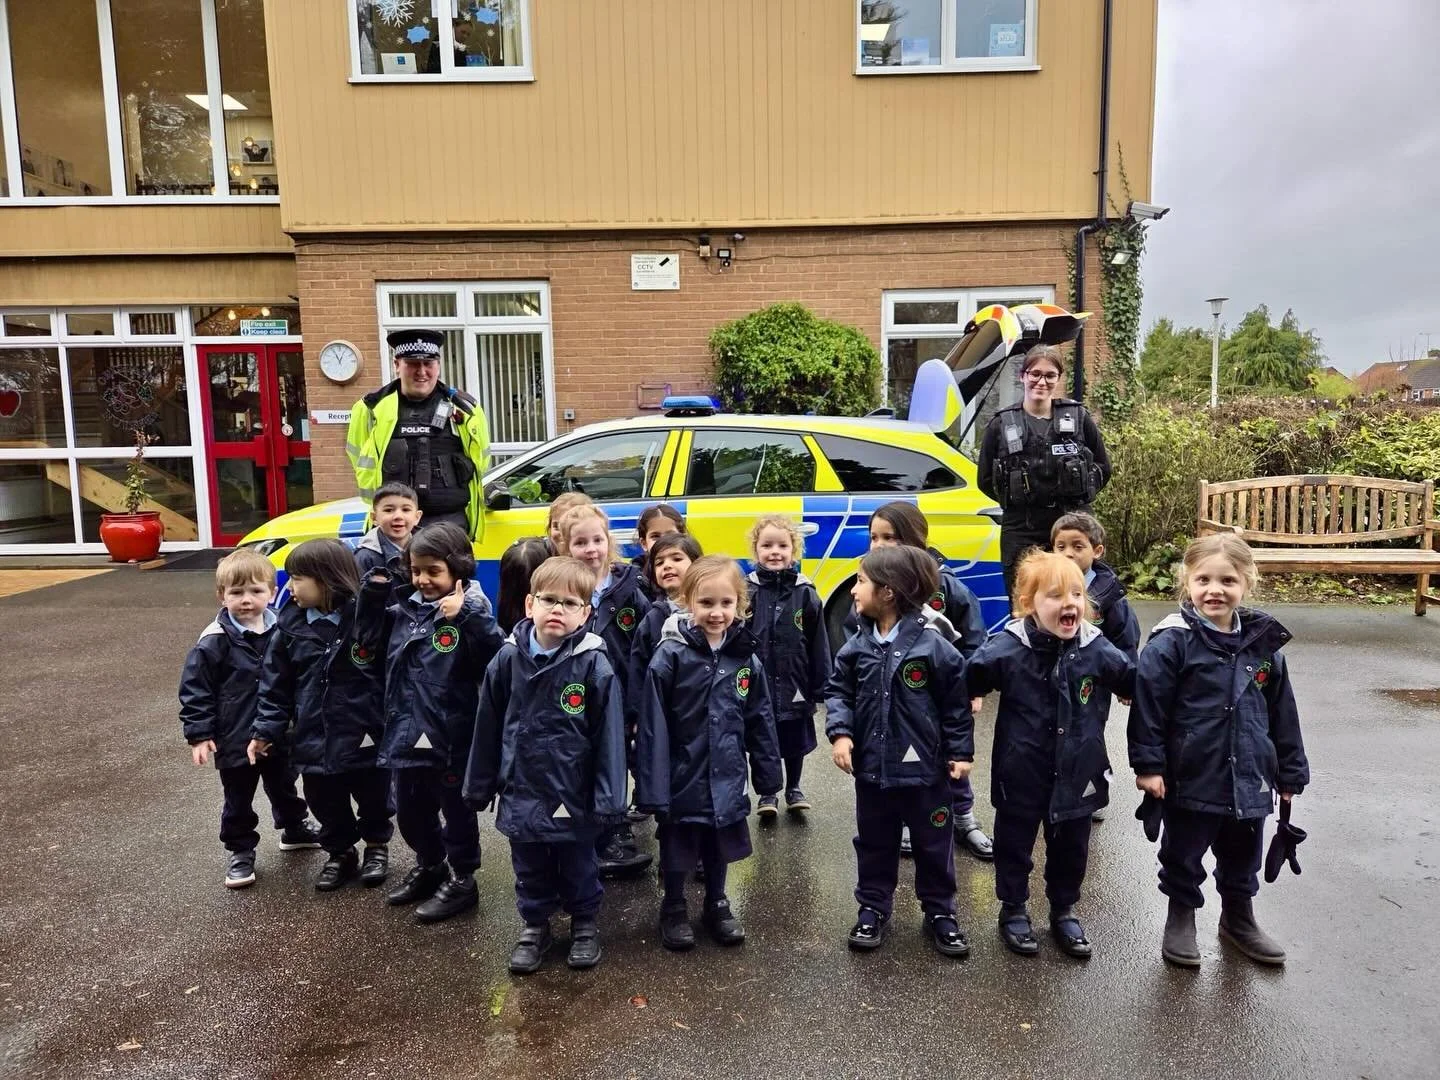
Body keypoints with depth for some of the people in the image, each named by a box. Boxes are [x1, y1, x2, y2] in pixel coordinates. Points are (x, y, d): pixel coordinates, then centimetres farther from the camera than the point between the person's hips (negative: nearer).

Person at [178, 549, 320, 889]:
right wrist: (199, 734, -15)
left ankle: (295, 829, 45)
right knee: (238, 800, 13)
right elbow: (195, 689, -13)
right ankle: (240, 852, 30)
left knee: (284, 788, 24)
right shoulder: (214, 641, -17)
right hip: (235, 740, -3)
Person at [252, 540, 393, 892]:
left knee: (374, 801, 17)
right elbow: (275, 687, 3)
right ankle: (340, 853, 42)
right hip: (315, 742, 3)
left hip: (367, 740, -3)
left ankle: (377, 845, 42)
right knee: (327, 806, 18)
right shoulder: (290, 627, -3)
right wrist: (265, 732, -3)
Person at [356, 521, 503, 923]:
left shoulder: (471, 611, -14)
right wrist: (374, 592, 4)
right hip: (408, 733, 7)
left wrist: (466, 616, -36)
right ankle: (430, 866, 45)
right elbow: (371, 638, 17)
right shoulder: (406, 610, 5)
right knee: (409, 811, 23)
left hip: (452, 737, -7)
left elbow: (494, 659, -26)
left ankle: (461, 881, 29)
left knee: (457, 812, 11)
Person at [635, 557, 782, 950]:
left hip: (726, 781, 3)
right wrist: (653, 789, -17)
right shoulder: (670, 656, -17)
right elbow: (653, 728, -16)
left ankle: (717, 905, 43)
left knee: (719, 850, 21)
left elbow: (761, 723, 5)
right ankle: (673, 910, 38)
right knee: (677, 852, 15)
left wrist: (768, 774, 8)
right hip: (682, 779, -3)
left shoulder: (747, 660, -5)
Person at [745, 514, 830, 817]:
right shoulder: (746, 591, -6)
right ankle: (767, 793, 31)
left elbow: (819, 644, -2)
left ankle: (793, 789, 38)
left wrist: (821, 687, -3)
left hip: (795, 686, 1)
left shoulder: (805, 593, -5)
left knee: (795, 741, 17)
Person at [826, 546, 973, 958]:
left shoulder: (932, 645, -14)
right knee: (874, 843, 17)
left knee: (934, 844, 13)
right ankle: (873, 909, 34)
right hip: (872, 767, 3)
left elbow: (957, 702, -6)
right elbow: (838, 691, 4)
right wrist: (840, 733, -11)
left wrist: (961, 751, -4)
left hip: (924, 768, -3)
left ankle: (940, 913, 32)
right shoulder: (857, 647, -3)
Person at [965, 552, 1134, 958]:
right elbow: (963, 683, -10)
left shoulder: (1097, 650, -10)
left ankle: (1064, 912, 43)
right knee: (1014, 844, 16)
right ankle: (1013, 910, 38)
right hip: (1021, 775, -2)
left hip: (1076, 774, 3)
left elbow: (1136, 681, 5)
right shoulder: (1006, 650, -18)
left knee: (1071, 847, 20)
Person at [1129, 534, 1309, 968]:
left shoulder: (1264, 643, 0)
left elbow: (1283, 714, 9)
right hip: (1190, 780, -4)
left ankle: (1238, 917, 46)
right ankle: (1180, 919, 35)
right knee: (1183, 859, 13)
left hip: (1249, 781, 5)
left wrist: (1290, 772, 12)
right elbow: (1148, 705, -14)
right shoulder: (1172, 642, -16)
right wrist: (1148, 764, -15)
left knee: (1242, 859, 23)